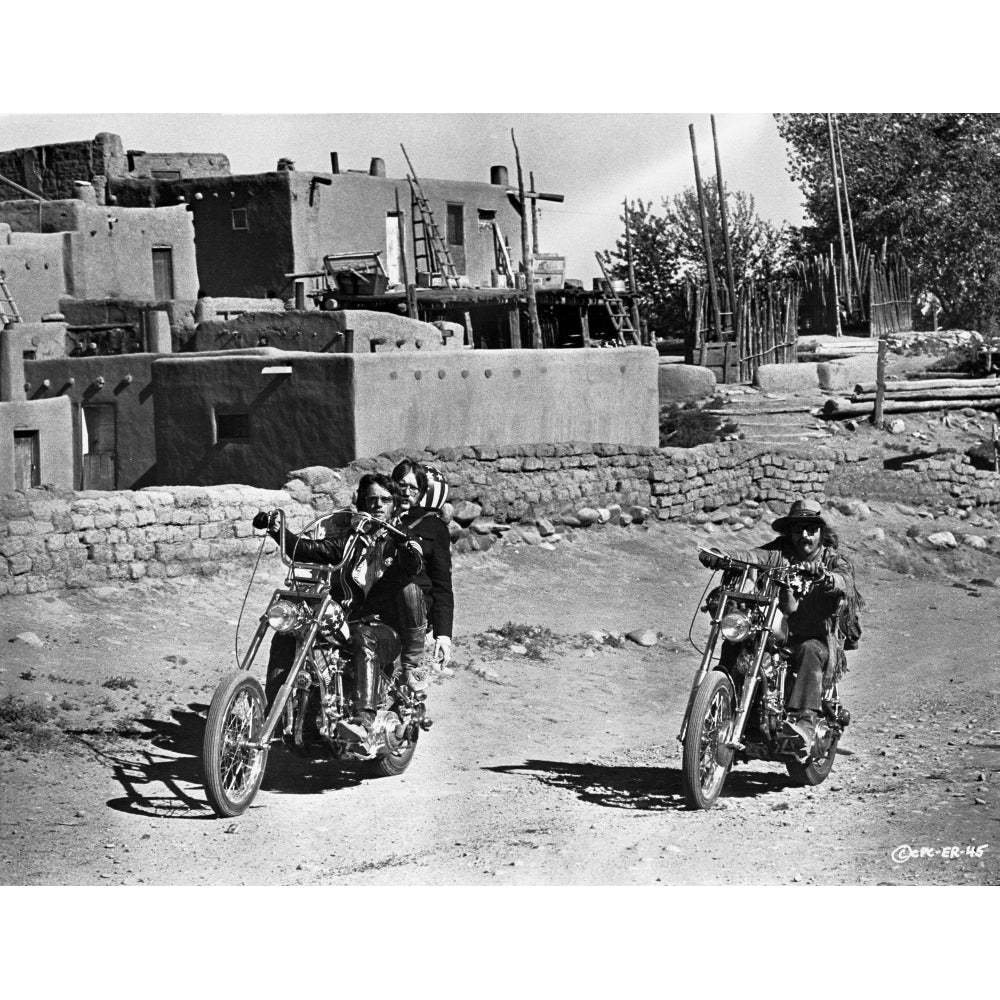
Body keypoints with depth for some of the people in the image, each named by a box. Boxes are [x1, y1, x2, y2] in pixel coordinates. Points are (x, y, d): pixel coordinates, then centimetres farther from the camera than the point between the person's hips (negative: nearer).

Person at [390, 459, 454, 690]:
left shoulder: (433, 526, 14)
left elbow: (442, 584, 9)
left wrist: (443, 634, -2)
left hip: (413, 610, -1)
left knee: (408, 588, -36)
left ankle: (412, 664, -21)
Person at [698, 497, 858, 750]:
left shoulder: (835, 561, 5)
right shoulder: (781, 553, 9)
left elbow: (844, 582, -20)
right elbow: (754, 556, -11)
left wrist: (824, 576, -44)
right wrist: (721, 557, -33)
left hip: (821, 642, -2)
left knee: (809, 651, -36)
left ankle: (804, 722, -45)